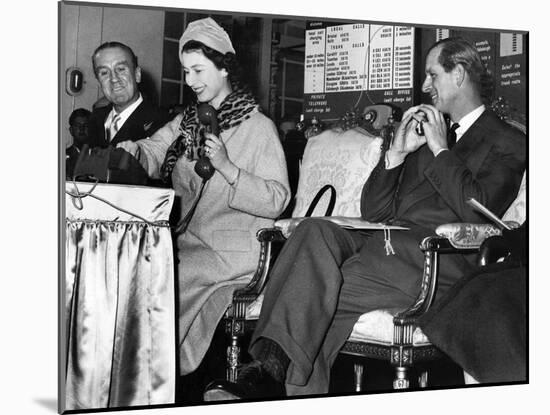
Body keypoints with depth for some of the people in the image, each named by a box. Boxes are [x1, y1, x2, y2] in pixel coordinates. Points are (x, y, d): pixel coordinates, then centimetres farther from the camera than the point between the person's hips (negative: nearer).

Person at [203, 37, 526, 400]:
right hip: (387, 244, 6)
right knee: (316, 231, -28)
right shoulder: (428, 131, 30)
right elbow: (372, 213, 22)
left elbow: (478, 212, -10)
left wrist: (440, 149, -2)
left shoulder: (507, 142, 10)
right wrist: (397, 153, 9)